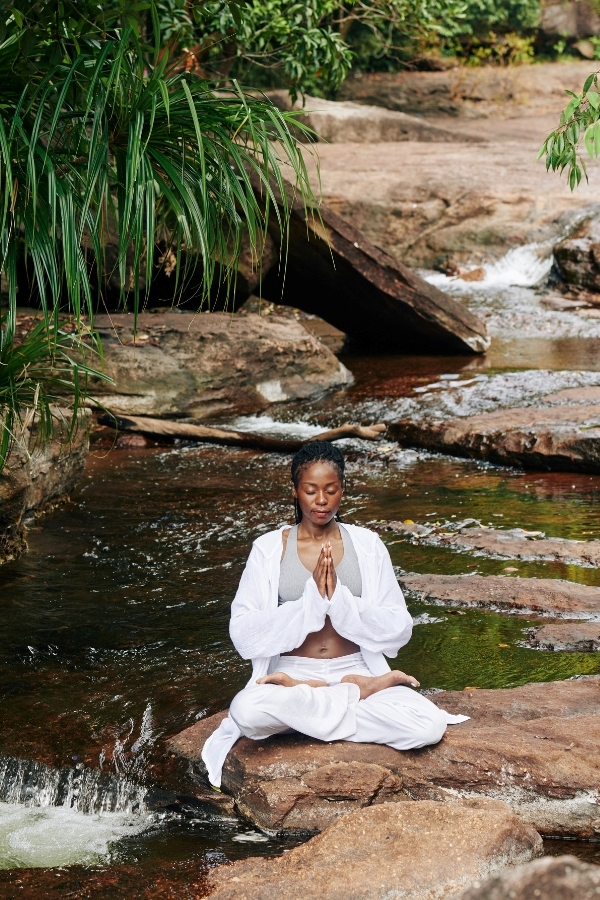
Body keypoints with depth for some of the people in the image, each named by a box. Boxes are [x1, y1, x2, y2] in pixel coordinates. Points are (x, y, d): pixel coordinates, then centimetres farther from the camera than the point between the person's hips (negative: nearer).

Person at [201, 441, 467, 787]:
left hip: (355, 670, 1)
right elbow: (244, 635, -8)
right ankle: (360, 694, -14)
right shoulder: (269, 549, 1)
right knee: (247, 711, -36)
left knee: (429, 726, -27)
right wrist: (311, 599, -19)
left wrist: (338, 597, -17)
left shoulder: (366, 545, 5)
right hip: (291, 674, -1)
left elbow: (398, 630, -2)